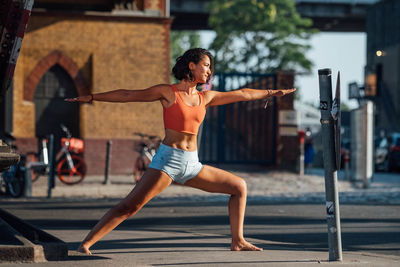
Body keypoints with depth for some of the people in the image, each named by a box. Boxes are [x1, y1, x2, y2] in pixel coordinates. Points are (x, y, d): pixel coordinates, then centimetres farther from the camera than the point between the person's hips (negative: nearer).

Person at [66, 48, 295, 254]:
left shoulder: (206, 98, 14)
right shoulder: (167, 92, 0)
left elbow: (242, 94, 23)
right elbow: (128, 95, 1)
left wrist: (272, 92, 29)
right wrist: (91, 97, 0)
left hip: (192, 165, 6)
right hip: (168, 160, -6)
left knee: (239, 187, 8)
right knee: (130, 206, -18)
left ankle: (238, 241, 13)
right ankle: (86, 243, -18)